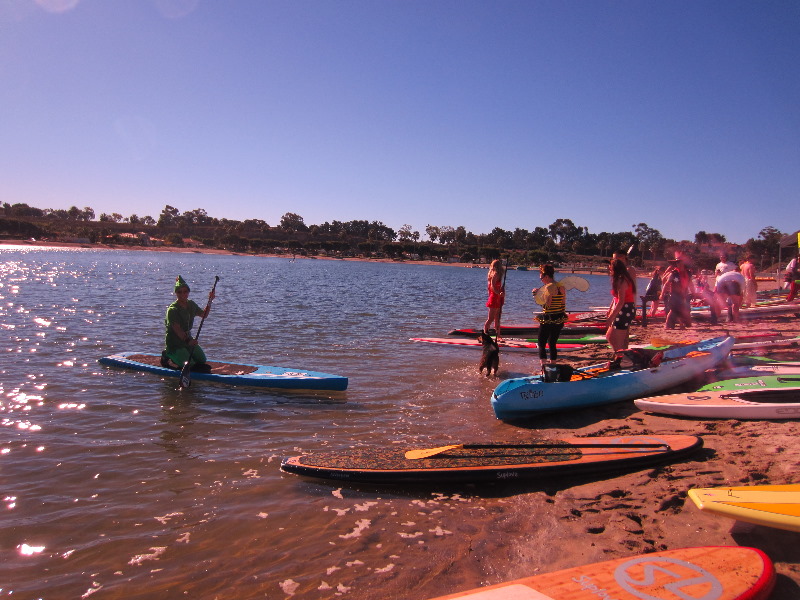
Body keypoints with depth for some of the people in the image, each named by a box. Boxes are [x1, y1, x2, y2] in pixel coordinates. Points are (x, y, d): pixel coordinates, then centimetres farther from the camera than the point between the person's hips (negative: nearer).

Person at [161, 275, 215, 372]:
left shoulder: (191, 304, 4)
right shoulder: (172, 310, -20)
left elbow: (204, 314, 20)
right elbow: (177, 329, -30)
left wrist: (209, 302, 5)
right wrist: (188, 341, -45)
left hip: (188, 338, 8)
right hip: (175, 343, -7)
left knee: (202, 361, 8)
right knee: (191, 366, -15)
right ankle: (168, 360, 8)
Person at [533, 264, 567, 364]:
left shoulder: (549, 287, -16)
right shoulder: (561, 286, 7)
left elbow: (546, 305, -19)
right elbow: (564, 304, 11)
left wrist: (536, 294, -11)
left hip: (548, 319, -8)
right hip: (559, 320, 8)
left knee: (541, 344, 2)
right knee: (552, 344, 17)